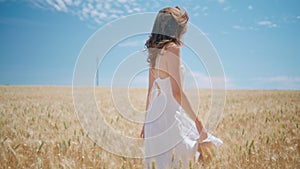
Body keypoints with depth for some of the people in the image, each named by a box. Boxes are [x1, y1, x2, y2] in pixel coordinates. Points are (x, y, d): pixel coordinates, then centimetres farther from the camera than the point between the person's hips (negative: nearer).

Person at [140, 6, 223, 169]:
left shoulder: (155, 52, 13)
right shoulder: (172, 49, -12)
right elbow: (177, 92, -19)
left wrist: (147, 122, 24)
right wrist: (197, 121, -15)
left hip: (156, 116, 9)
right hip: (170, 117, -9)